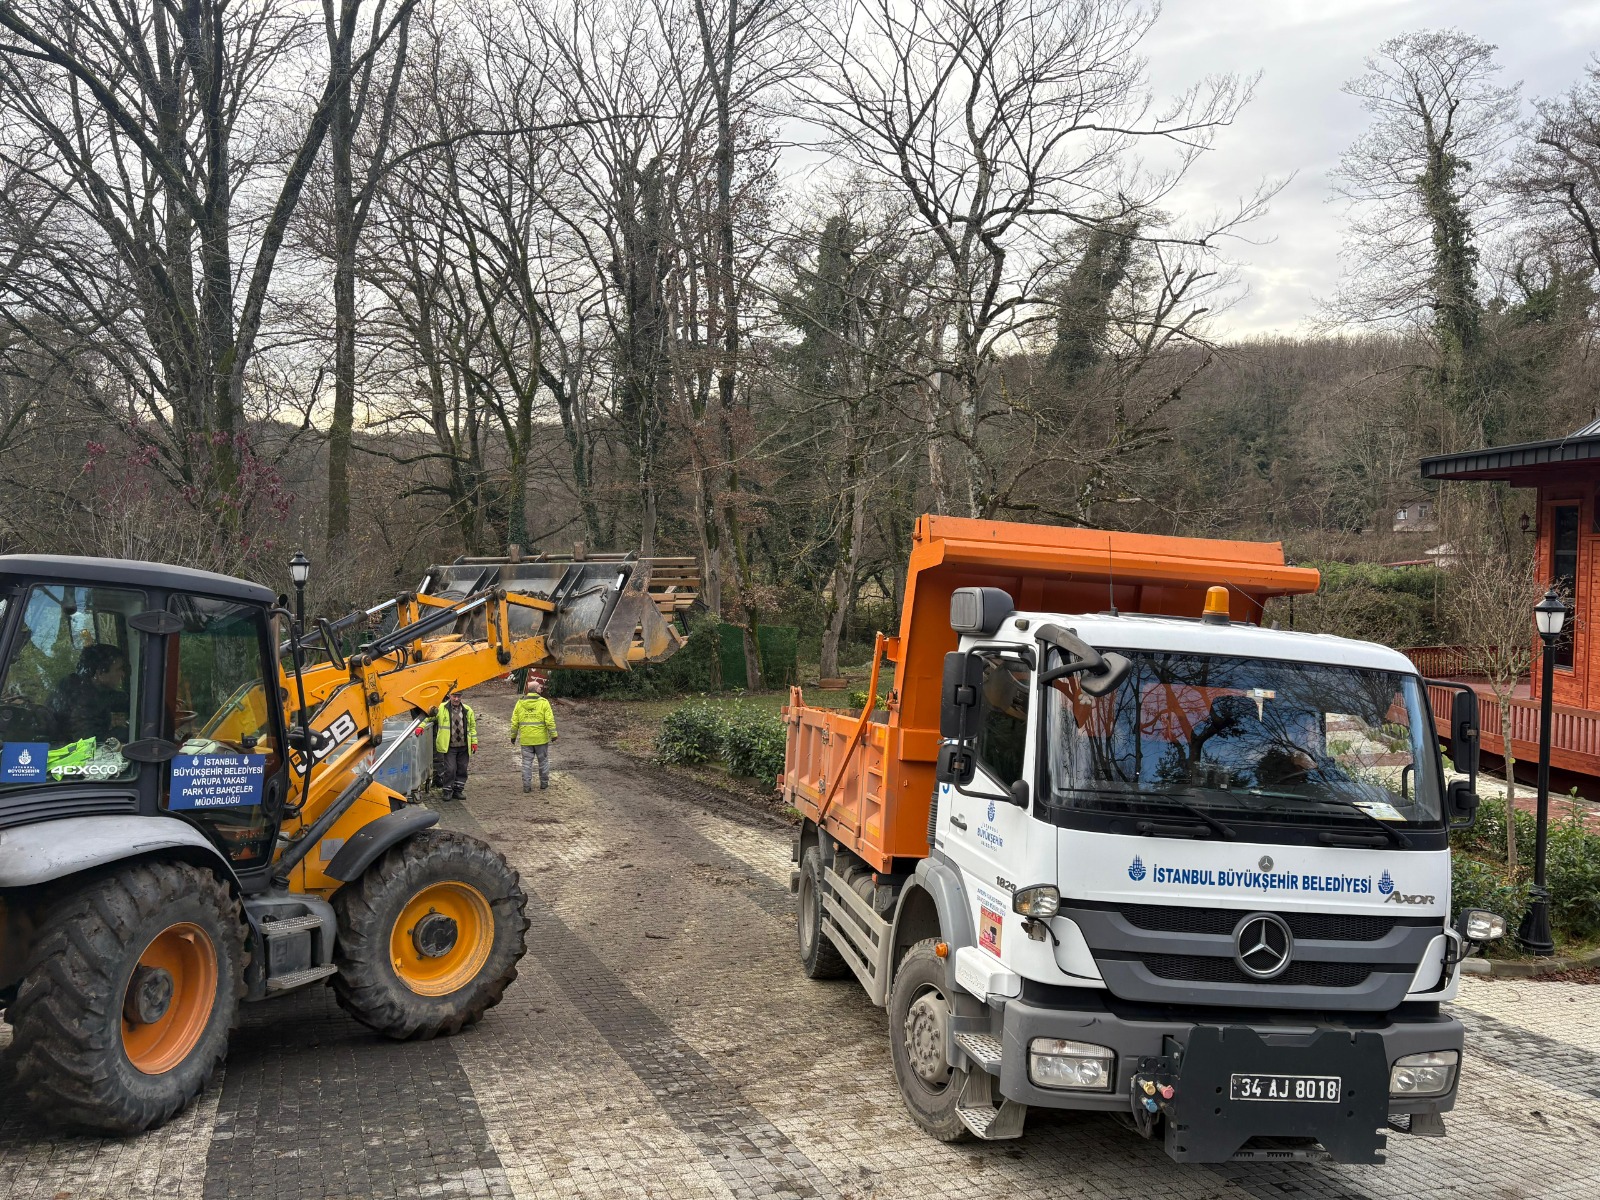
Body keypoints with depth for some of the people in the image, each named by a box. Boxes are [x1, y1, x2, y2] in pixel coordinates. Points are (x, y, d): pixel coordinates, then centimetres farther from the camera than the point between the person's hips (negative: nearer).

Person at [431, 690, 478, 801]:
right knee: (450, 769, -8)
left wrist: (474, 742, 11)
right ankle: (447, 791, 5)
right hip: (449, 746, -3)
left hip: (463, 746, 4)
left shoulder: (467, 710, 8)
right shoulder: (441, 708, -1)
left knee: (462, 769, 8)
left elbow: (472, 726, 15)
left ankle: (458, 791, 20)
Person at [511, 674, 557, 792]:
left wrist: (513, 736, 12)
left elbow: (514, 722, 4)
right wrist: (553, 734, -5)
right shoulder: (543, 702, -7)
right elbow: (550, 720, -12)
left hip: (525, 739, 2)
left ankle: (526, 786, 3)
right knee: (543, 760, 12)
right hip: (541, 738, -2)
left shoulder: (520, 703, 1)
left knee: (527, 762, 6)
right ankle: (544, 784, 20)